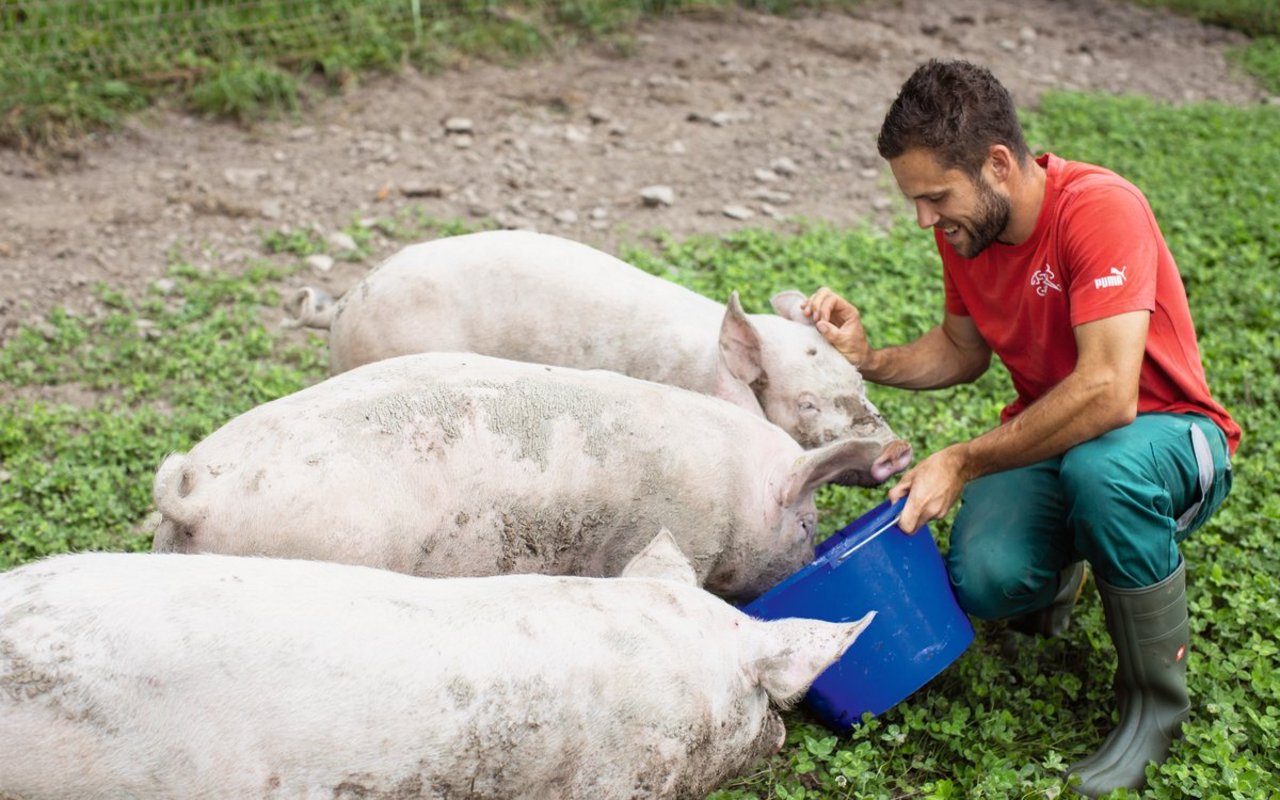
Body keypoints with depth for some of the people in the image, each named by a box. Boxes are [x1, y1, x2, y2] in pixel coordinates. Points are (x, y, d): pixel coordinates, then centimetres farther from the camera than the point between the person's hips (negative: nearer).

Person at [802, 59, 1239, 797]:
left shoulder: (1100, 209, -28)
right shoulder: (963, 229, -6)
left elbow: (1107, 394, -37)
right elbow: (963, 350, 11)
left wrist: (962, 463, -32)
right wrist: (870, 359, -8)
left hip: (1166, 434, -5)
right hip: (1046, 434, 5)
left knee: (1100, 466, -41)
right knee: (986, 582, -25)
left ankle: (1156, 695, -16)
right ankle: (1061, 568, 16)